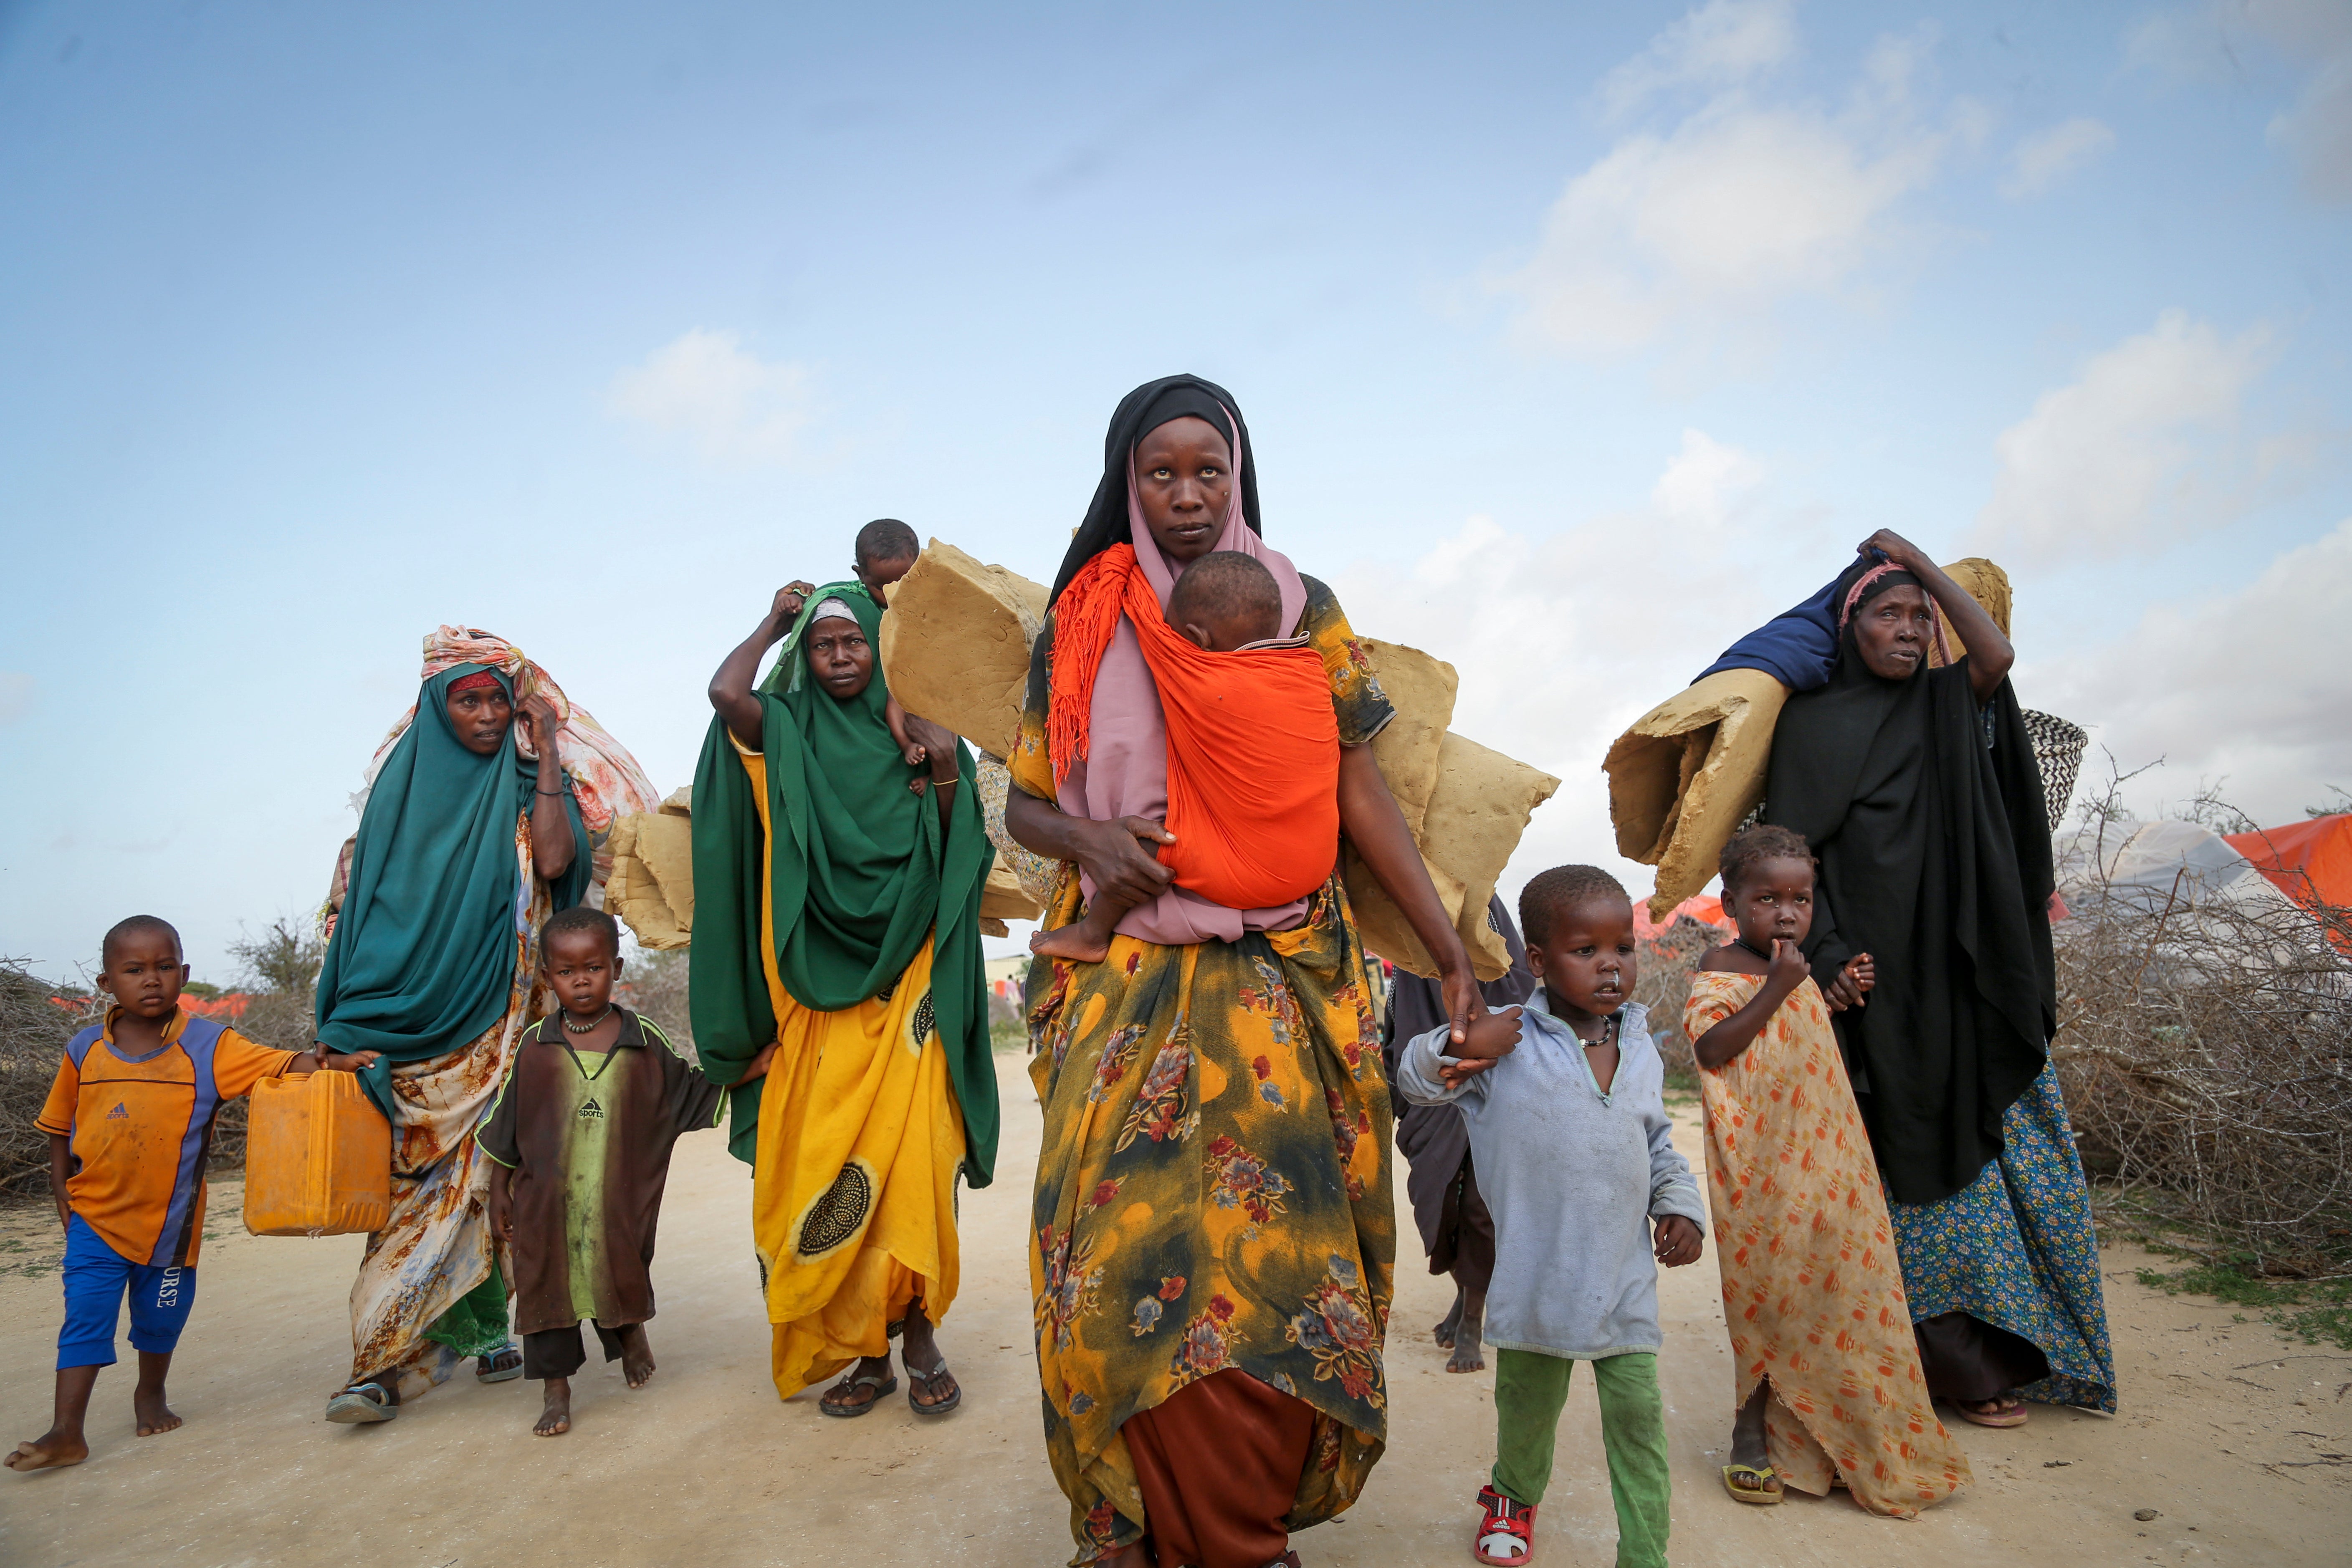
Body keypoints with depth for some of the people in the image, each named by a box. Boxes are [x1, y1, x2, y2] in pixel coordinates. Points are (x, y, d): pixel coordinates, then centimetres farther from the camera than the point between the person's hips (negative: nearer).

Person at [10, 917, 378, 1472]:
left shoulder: (207, 1045, -11)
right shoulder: (86, 1050, -3)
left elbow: (279, 1066, -22)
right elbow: (60, 1124, 10)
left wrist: (329, 1063, -40)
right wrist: (61, 1188, 6)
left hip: (170, 1219, 0)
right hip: (96, 1215, 0)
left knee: (162, 1314, 16)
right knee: (85, 1316, -3)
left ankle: (151, 1394, 39)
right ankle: (66, 1432, 5)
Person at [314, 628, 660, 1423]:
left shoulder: (528, 781, 6)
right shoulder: (405, 781, 9)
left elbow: (555, 860, -13)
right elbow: (364, 897, 9)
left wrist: (547, 747, -10)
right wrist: (351, 1026, 2)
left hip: (498, 1018, -1)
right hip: (412, 1016, 1)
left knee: (485, 1172, -2)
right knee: (420, 1173, -4)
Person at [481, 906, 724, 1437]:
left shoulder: (645, 1041, -3)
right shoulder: (536, 1044, -1)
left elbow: (693, 1093, 7)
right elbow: (505, 1124, 7)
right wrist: (500, 1190, 8)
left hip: (621, 1198, 0)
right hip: (548, 1198, 0)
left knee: (625, 1277, 11)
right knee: (548, 1283, 6)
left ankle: (631, 1331, 44)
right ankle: (555, 1389, 23)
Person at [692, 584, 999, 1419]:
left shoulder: (915, 734, 10)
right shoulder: (789, 732, 8)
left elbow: (949, 852, 6)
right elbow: (725, 693, -13)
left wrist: (946, 775, -12)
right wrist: (773, 623, 3)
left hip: (906, 981, 0)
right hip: (820, 984, 1)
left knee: (911, 1157, -7)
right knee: (825, 1163, 0)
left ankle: (921, 1334, 5)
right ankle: (866, 1351, 11)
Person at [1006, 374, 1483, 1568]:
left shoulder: (1302, 610, 6)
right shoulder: (1079, 625, 8)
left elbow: (1361, 793, 2)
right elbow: (1023, 806, 11)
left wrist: (1453, 954, -4)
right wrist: (1091, 841, -12)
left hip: (1278, 975, 0)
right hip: (1125, 976, 1)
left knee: (1267, 1232, -2)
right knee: (1122, 1239, -4)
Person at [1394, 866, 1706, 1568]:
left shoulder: (1641, 1050, 5)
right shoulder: (1506, 1042, -11)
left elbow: (1659, 1146, 17)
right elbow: (1415, 1081, -11)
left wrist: (1680, 1207, 4)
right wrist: (1459, 1049, -28)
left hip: (1627, 1278, 3)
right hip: (1538, 1279, -2)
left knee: (1638, 1415, 3)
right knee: (1528, 1407, 16)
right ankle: (1514, 1494, 46)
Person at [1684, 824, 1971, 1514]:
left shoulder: (1798, 968, 13)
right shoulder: (1721, 967, -10)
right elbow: (1710, 1049, -23)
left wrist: (1838, 998, 7)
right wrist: (1776, 988, -24)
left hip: (1823, 1153, 7)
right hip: (1761, 1161, -7)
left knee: (1835, 1277, 10)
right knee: (1763, 1287, -1)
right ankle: (1752, 1436, 13)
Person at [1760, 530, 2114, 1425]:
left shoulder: (1946, 705, 15)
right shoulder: (1813, 723, 1)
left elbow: (1996, 656, -7)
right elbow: (1791, 852, -5)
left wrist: (1915, 556, 1)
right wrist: (1825, 958, -16)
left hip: (1968, 969, 5)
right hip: (1880, 974, -5)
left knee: (2011, 1144, 7)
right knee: (1922, 1158, -2)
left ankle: (2011, 1347, 21)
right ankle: (1959, 1363, 9)